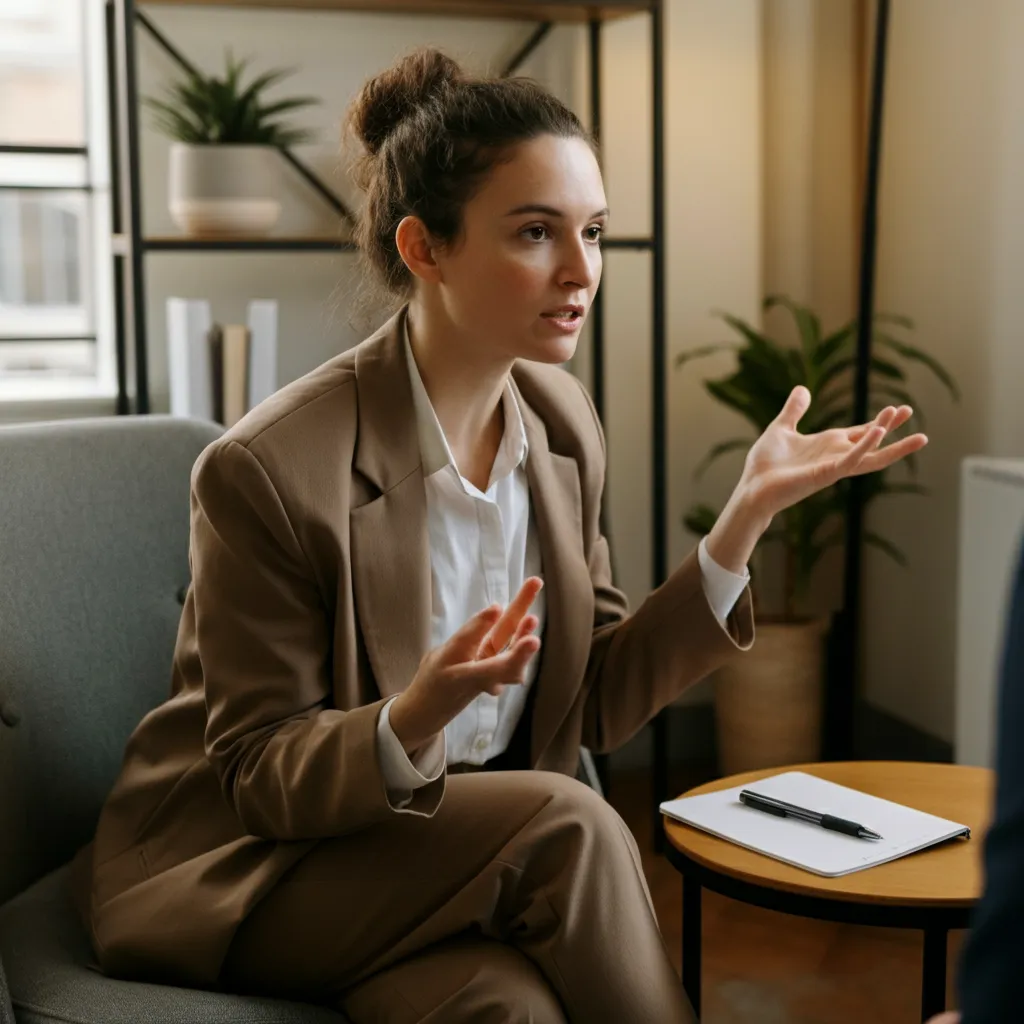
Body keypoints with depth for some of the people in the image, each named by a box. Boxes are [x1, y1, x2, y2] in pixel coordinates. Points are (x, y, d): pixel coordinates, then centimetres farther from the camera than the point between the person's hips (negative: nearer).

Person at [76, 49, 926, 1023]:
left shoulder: (559, 418, -1)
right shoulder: (270, 467, -21)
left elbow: (598, 700, 1)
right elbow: (263, 778, -14)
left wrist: (748, 512, -9)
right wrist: (414, 723, -35)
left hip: (475, 847, 5)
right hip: (244, 865, -4)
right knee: (572, 823, -27)